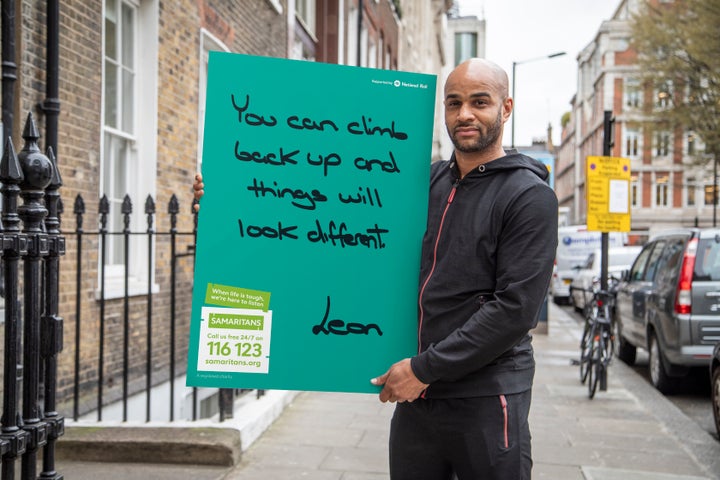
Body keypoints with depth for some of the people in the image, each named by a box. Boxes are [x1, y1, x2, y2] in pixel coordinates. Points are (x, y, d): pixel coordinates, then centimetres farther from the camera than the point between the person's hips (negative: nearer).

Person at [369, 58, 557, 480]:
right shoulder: (429, 181, 8)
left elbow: (516, 309, -15)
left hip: (486, 399, -5)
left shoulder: (530, 196, -8)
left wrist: (425, 368, -15)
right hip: (415, 396, 5)